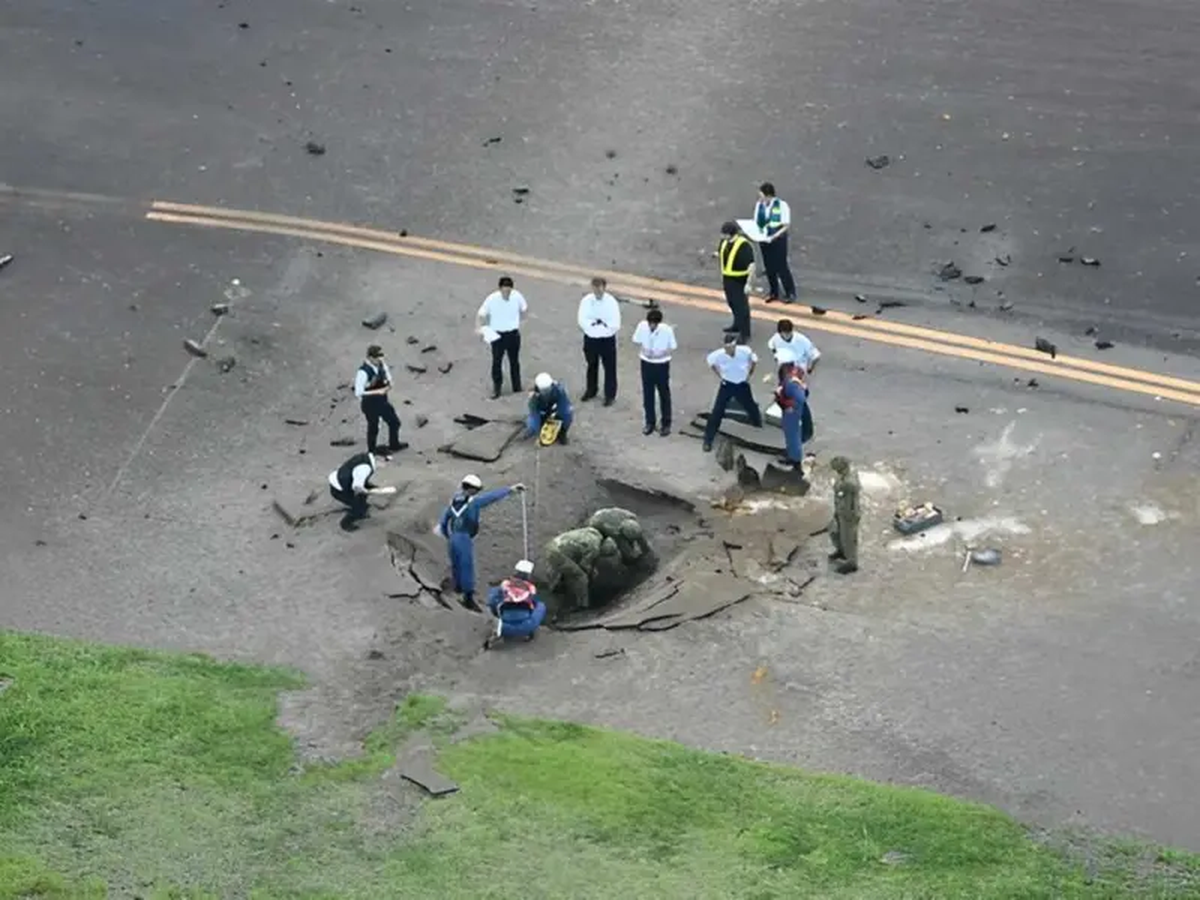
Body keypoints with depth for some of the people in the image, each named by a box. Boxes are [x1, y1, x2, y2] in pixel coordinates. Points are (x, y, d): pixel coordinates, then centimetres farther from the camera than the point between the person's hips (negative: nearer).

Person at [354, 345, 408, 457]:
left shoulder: (381, 365, -10)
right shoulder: (363, 372, -31)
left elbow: (388, 378, 7)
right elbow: (358, 393, -32)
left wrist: (388, 384, -18)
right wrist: (377, 391, -32)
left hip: (382, 400, 7)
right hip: (370, 403, -7)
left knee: (394, 422, 21)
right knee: (373, 427, 16)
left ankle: (394, 445, 47)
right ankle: (372, 450, 43)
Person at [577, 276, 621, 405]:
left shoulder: (611, 302, -16)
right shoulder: (586, 300, -10)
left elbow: (616, 325, -19)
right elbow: (582, 321, -13)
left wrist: (602, 324, -20)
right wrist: (595, 323, -24)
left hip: (607, 340, -3)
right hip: (590, 338, 3)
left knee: (609, 368, 7)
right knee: (592, 366, 21)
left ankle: (610, 394, 22)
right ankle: (591, 390, 40)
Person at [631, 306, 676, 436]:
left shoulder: (667, 330, -22)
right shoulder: (642, 326, -15)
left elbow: (673, 347, -10)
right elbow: (637, 341, 2)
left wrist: (662, 353, -19)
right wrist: (643, 349, -10)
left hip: (662, 365, -3)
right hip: (647, 363, 3)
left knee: (664, 395, 10)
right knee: (647, 394, 13)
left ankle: (666, 424, 24)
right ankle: (649, 422, 29)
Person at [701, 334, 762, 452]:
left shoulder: (745, 351, -27)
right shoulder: (719, 354, -27)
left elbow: (754, 360, -3)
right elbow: (711, 362, -2)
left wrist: (749, 374, 2)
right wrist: (720, 375, -3)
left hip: (742, 385, 1)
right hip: (727, 385, -1)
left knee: (751, 407, 20)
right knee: (717, 412, -6)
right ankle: (708, 440, 3)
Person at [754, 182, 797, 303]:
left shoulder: (781, 206, -15)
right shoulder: (759, 205, -2)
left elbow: (786, 225, -14)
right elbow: (756, 223, 6)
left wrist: (774, 236, -24)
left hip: (778, 240, -4)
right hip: (764, 240, 4)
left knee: (781, 266, 0)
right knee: (769, 267, 11)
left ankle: (790, 293, 14)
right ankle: (774, 293, 26)